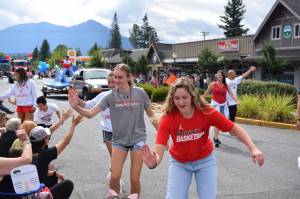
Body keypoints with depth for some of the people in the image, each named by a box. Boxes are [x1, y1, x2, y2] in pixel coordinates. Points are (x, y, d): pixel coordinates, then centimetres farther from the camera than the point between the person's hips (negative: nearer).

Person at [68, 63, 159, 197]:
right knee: (114, 177, -4)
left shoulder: (140, 93, -8)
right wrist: (76, 107, -29)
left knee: (135, 179, 3)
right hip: (119, 140, 1)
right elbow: (90, 113, -10)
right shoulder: (111, 96, -7)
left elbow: (151, 114, 3)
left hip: (138, 139, -1)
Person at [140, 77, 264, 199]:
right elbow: (158, 152, -35)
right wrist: (153, 162, -58)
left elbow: (234, 129, -15)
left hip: (205, 160, 1)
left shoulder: (207, 112, -25)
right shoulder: (167, 118, -28)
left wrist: (253, 148, -29)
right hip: (179, 162, 0)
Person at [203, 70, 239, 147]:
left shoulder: (226, 85, 5)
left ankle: (216, 137, 26)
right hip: (215, 104, -4)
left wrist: (237, 101, -14)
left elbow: (231, 94, -1)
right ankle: (216, 139, -8)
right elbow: (206, 93, 6)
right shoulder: (213, 84, -3)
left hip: (223, 105, 4)